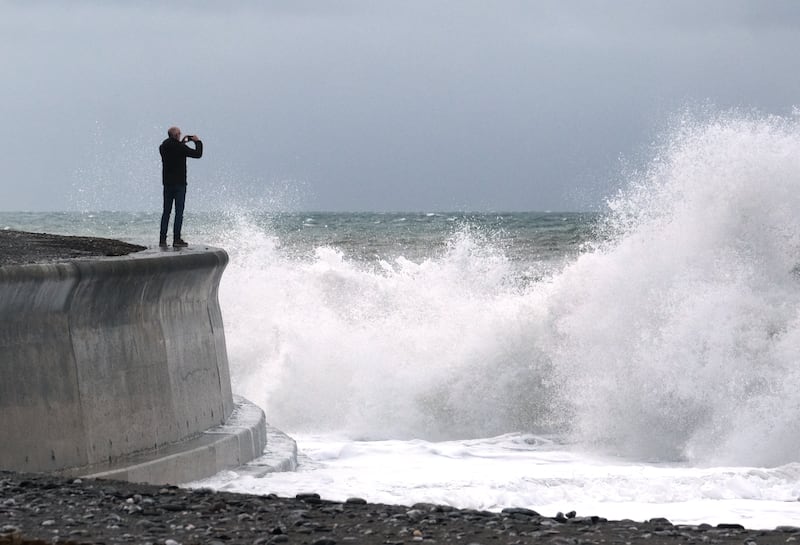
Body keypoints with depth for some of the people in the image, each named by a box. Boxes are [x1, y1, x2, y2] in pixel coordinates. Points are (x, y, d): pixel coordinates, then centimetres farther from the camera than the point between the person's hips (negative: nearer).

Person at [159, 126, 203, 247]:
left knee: (166, 211, 10)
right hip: (179, 183, -6)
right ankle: (177, 239, -8)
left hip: (167, 183, 6)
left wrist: (183, 142, 29)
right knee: (179, 211, -4)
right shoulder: (179, 147, -14)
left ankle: (162, 239, 7)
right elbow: (197, 154, -9)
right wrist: (198, 142, 7)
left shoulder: (163, 147, 7)